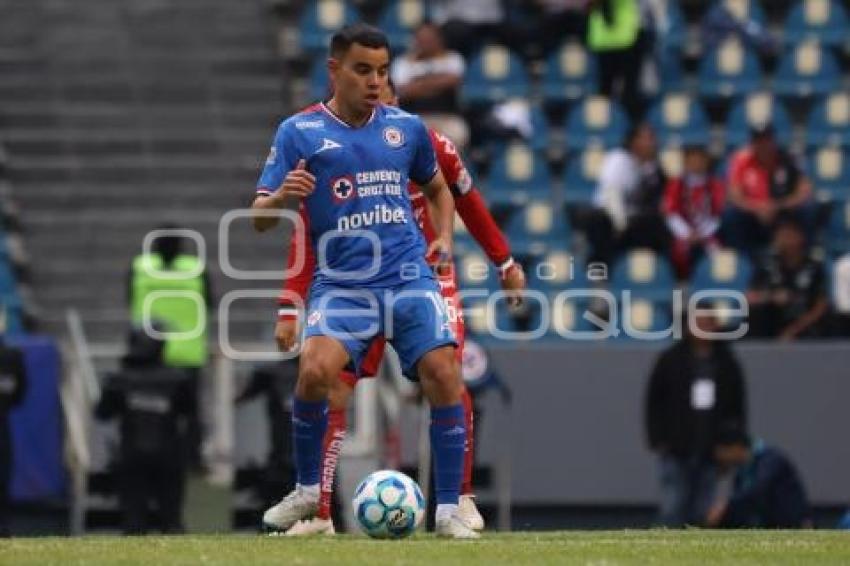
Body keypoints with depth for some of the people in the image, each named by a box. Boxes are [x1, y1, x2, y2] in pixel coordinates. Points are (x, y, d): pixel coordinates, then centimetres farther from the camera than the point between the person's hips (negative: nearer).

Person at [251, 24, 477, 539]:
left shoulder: (406, 127, 10)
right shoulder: (299, 132, 1)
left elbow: (437, 188, 29)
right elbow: (260, 219, -1)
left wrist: (444, 236, 10)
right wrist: (282, 197, -24)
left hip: (409, 277, 2)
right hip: (341, 283, -2)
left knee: (444, 374, -16)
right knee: (315, 370, -26)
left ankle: (449, 510, -4)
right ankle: (307, 490, -1)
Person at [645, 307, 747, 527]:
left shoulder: (727, 362, 9)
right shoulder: (671, 360, 3)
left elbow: (738, 407, 13)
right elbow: (654, 402, 4)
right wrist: (657, 440, -4)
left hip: (711, 451, 2)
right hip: (676, 452, -2)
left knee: (702, 510, 3)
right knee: (672, 508, -10)